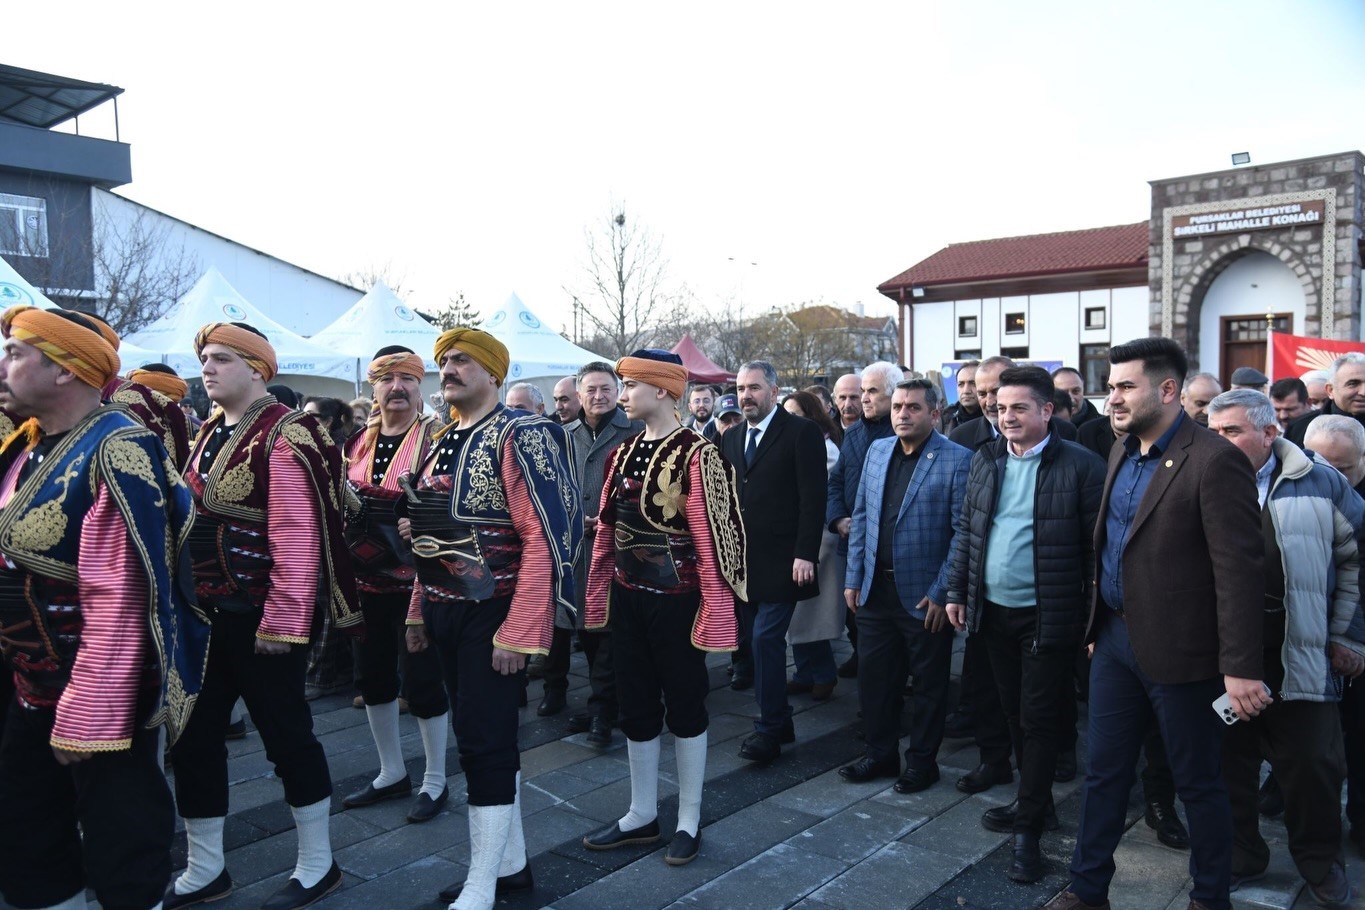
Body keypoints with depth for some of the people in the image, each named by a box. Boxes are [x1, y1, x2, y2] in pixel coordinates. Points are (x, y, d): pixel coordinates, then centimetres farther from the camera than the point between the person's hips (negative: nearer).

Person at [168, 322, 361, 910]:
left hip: (261, 616, -8)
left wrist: (283, 621, -22)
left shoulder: (284, 436, -15)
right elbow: (192, 519, 16)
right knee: (193, 737, 13)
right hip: (204, 612, 8)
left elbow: (299, 537, -20)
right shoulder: (209, 434, 12)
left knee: (285, 734, 4)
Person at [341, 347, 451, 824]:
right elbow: (340, 501, 19)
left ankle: (435, 781, 20)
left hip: (416, 582, -6)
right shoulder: (358, 442, 9)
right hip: (367, 581, 7)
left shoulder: (436, 440, -8)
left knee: (422, 680, 1)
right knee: (372, 675, 16)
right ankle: (392, 773, 34)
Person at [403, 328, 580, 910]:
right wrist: (419, 612, 15)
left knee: (485, 744, -3)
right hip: (444, 614, 8)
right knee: (483, 737, 16)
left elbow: (543, 539, -20)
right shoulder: (442, 443, 12)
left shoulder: (518, 435, -13)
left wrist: (519, 632, -23)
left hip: (492, 616, -8)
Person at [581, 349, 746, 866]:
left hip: (675, 600, -7)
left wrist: (715, 610, -17)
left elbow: (709, 537, -16)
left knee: (684, 706, 8)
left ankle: (689, 820, 25)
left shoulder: (694, 455, -15)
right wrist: (599, 594, 12)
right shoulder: (623, 453, 7)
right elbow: (606, 530, 11)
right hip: (628, 597, 7)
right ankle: (642, 814, 32)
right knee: (636, 706, 15)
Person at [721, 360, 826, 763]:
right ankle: (779, 723, 23)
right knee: (757, 642, 10)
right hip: (741, 561, 6)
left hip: (780, 561, -6)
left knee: (766, 639, -9)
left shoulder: (801, 432, -6)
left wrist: (805, 554, -17)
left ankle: (769, 729, 4)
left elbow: (813, 498, -11)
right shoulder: (731, 438, 14)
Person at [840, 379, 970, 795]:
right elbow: (861, 516, 10)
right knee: (874, 677, 14)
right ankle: (880, 753, 31)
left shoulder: (957, 460, -10)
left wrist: (942, 593, -14)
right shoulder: (877, 450, 7)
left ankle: (922, 761, 27)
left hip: (925, 596, -5)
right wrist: (853, 578, 6)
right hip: (875, 589, 5)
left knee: (928, 684, 11)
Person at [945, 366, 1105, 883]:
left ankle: (1029, 830, 14)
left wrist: (1095, 615, -10)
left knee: (1038, 719, 1)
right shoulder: (985, 461, 7)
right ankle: (1035, 801, 36)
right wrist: (957, 592, 10)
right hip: (994, 610, 6)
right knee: (1014, 712, 17)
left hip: (1049, 616, -6)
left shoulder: (1080, 466, -11)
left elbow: (1097, 545, -10)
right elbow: (966, 530, 12)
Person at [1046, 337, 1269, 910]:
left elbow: (1239, 571, -19)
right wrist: (1098, 625, 14)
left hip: (1177, 649, -7)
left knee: (1198, 784, 12)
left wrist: (1241, 668, -20)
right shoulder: (1122, 454, 8)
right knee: (1104, 772, 16)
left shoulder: (1214, 462, -17)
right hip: (1116, 637, 7)